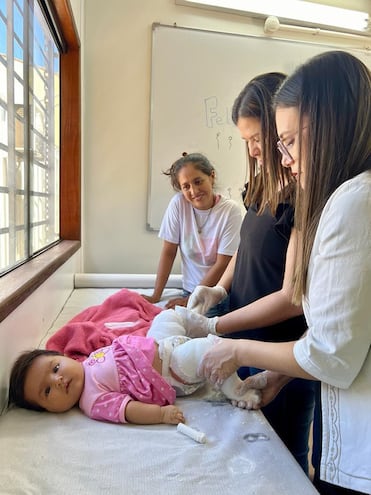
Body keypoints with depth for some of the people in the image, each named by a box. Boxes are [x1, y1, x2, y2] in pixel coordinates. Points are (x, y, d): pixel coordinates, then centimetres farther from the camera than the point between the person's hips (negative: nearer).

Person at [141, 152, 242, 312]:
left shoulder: (231, 210, -15)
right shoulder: (178, 203, -10)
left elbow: (222, 264, -14)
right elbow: (168, 252, -5)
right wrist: (156, 295, -8)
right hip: (190, 291, 2)